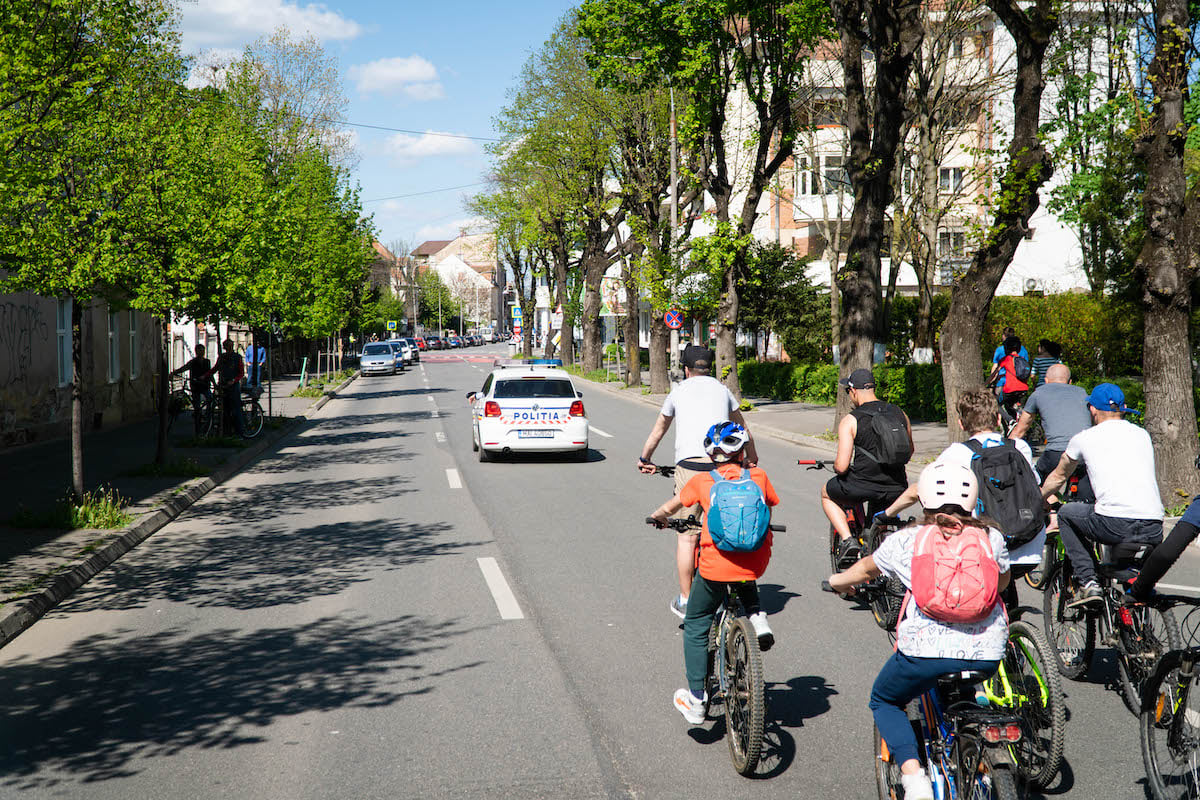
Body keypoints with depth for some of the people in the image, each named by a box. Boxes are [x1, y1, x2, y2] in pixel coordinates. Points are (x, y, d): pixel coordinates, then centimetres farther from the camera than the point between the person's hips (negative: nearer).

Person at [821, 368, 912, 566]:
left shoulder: (850, 421, -9)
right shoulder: (900, 414, 6)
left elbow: (841, 466, -13)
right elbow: (909, 452, 21)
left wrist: (837, 465, 10)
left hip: (862, 486, -4)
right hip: (896, 489, 5)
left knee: (827, 493, 26)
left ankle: (848, 540, 10)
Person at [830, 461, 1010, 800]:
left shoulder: (904, 541, 4)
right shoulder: (991, 538, 7)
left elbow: (867, 568, 24)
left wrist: (841, 580, 46)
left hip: (926, 649, -3)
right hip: (986, 653, 3)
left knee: (884, 701, 21)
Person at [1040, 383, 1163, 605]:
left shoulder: (1084, 438, 11)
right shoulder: (1143, 435, 21)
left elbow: (1058, 477, 29)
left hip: (1115, 526, -5)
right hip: (1154, 532, 5)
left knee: (1066, 513, 21)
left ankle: (1088, 583, 11)